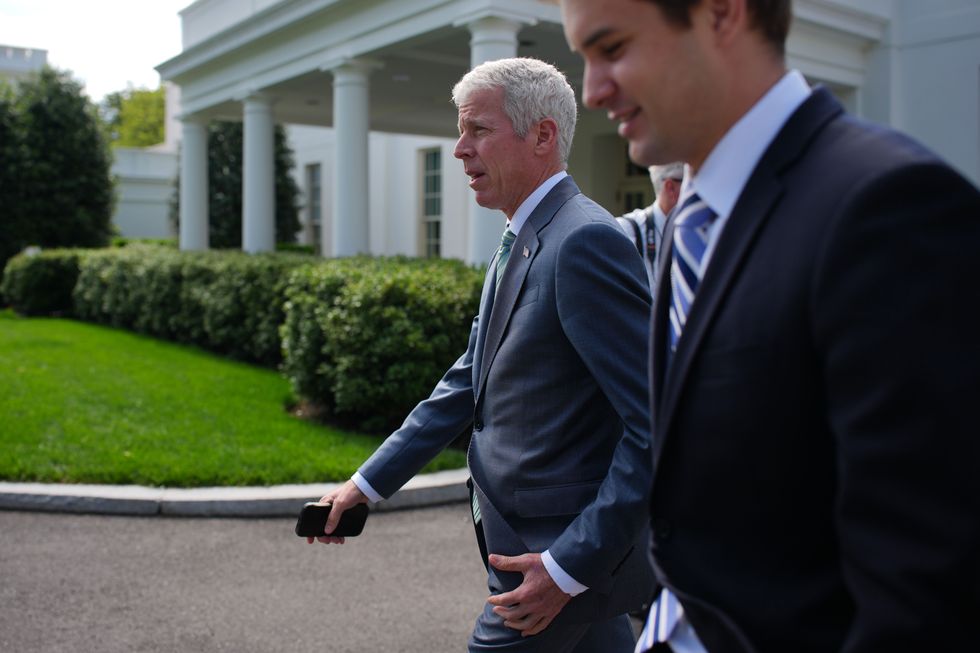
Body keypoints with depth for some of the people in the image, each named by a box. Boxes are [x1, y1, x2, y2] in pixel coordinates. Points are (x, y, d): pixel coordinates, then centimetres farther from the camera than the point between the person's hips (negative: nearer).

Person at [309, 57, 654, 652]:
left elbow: (657, 425, -24)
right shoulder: (518, 249, 11)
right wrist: (369, 483, 14)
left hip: (567, 553, -9)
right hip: (531, 542, 9)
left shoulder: (586, 241, -21)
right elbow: (468, 383, 16)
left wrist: (571, 564, -23)